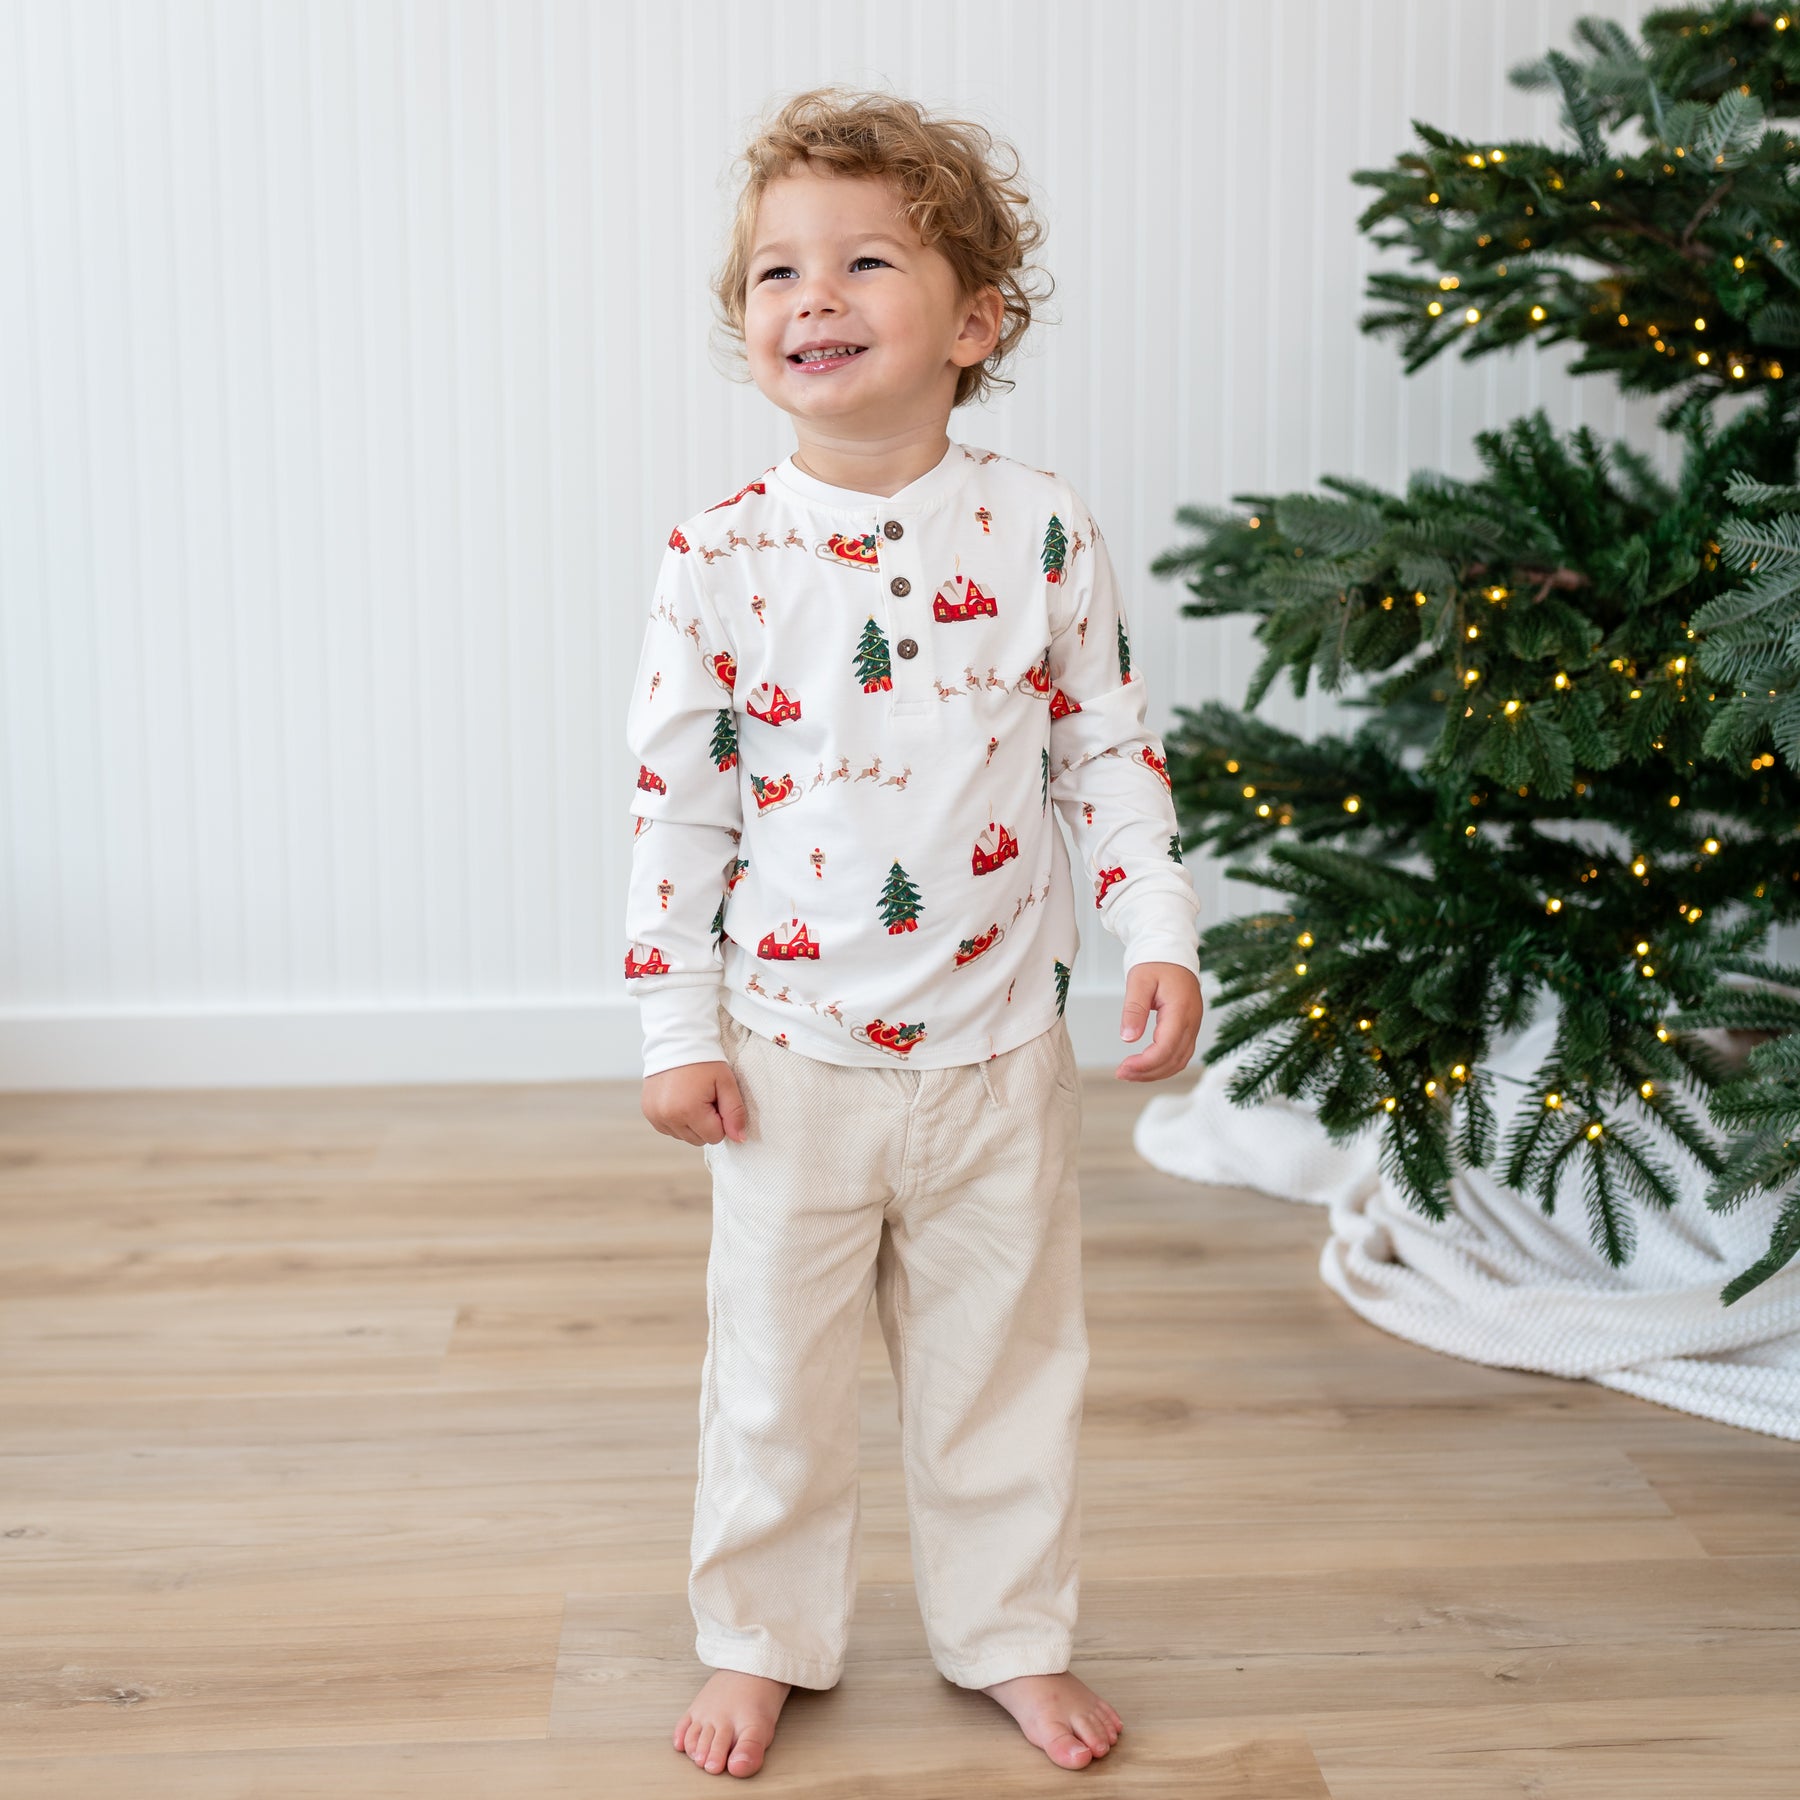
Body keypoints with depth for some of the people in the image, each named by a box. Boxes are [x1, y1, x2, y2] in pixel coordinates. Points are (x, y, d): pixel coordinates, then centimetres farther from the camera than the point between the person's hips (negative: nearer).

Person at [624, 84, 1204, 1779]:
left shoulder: (1040, 527, -5)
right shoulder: (722, 551, -8)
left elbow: (1108, 749, 3)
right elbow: (677, 799, -4)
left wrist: (1159, 935, -4)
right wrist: (675, 1030, -4)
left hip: (997, 1047, 1)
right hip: (792, 1051, -1)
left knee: (1004, 1359, 14)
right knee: (775, 1373, 12)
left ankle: (1011, 1637, 34)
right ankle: (759, 1641, 32)